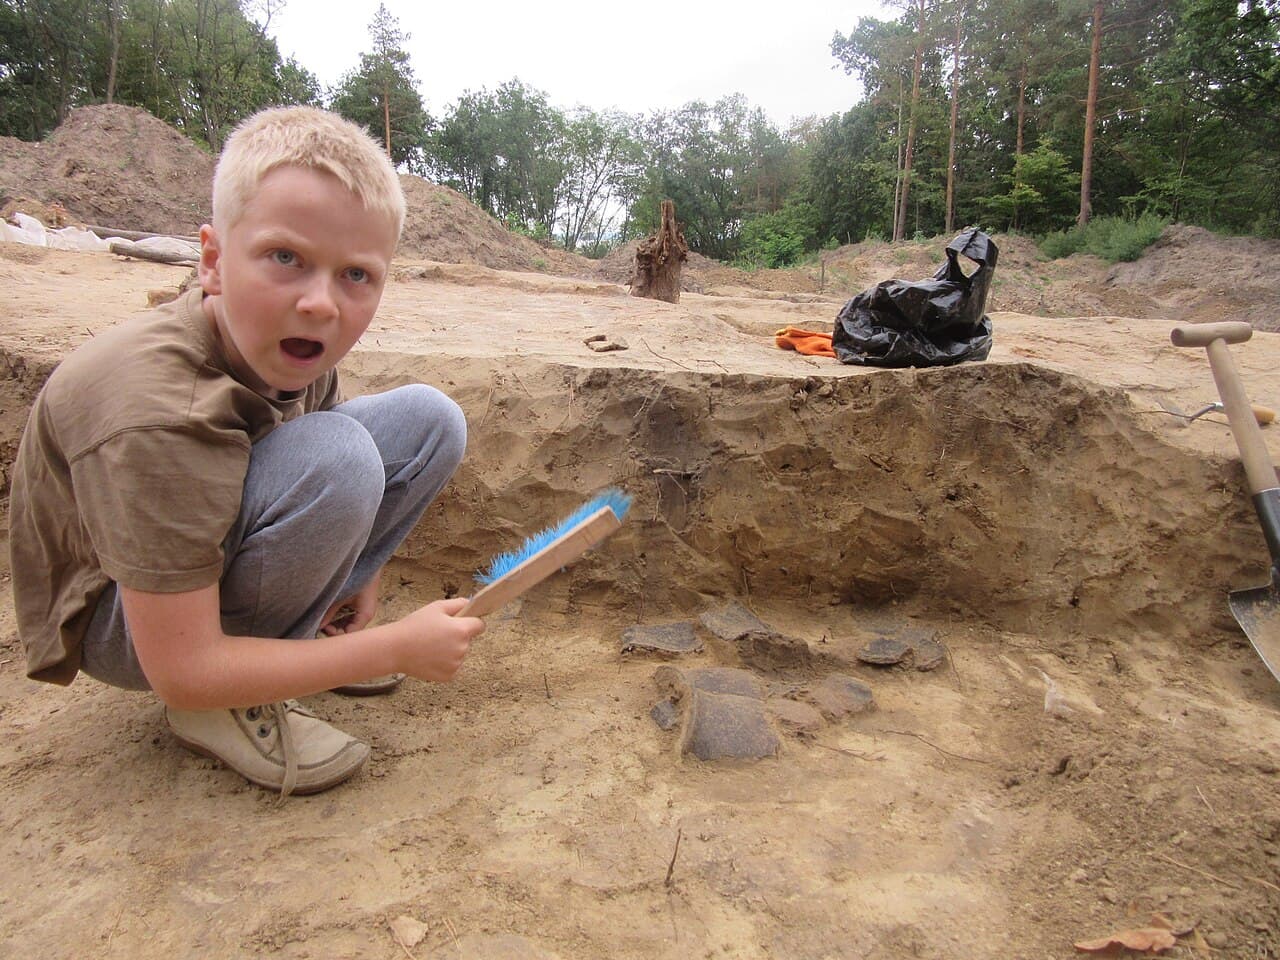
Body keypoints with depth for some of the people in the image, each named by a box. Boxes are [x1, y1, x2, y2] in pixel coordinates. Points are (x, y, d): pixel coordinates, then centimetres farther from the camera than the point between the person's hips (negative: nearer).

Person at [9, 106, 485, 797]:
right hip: (116, 621, -7)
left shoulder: (283, 341, -13)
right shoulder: (155, 415, -35)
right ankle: (227, 709, -12)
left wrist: (355, 572, 2)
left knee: (430, 419, -7)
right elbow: (180, 675, -31)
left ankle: (307, 633, 3)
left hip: (207, 544, 7)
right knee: (336, 457, -35)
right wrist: (397, 648, -25)